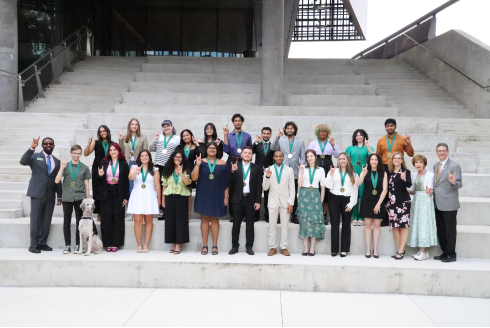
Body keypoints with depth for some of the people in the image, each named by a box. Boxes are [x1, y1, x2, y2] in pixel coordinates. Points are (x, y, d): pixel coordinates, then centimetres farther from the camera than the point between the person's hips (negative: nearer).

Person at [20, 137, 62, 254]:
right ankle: (34, 245, 5)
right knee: (35, 220, -2)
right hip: (37, 194, -4)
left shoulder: (57, 161, 15)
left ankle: (42, 243, 16)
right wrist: (32, 148, -24)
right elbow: (23, 161, -15)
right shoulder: (35, 156, 5)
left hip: (50, 195, 4)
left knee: (47, 221, 6)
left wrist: (59, 196, 10)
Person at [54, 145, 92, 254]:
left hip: (80, 198, -1)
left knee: (79, 222, 2)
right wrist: (61, 168, -13)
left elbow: (87, 186, 8)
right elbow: (57, 181, -3)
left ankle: (78, 245, 10)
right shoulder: (65, 166, 6)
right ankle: (67, 245, 12)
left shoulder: (84, 168, 6)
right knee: (66, 222, 4)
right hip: (67, 198, 1)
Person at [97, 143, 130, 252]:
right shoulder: (104, 163, 8)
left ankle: (116, 243, 8)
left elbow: (126, 181, 4)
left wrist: (126, 197, -1)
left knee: (118, 219, 1)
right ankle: (107, 244, 8)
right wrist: (100, 175, -11)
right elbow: (100, 179, 13)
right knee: (106, 219, 1)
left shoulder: (124, 164, 4)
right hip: (106, 195, 1)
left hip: (118, 195, -1)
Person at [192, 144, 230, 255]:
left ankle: (215, 246, 9)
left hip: (217, 196, 0)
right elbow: (194, 178, -6)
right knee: (204, 219, 2)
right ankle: (204, 246, 8)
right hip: (203, 195, 0)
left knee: (214, 219, 4)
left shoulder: (222, 164, 3)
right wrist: (197, 165, -17)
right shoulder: (201, 162, 3)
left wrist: (226, 197, -3)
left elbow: (226, 182, 2)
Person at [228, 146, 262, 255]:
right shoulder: (235, 167, 4)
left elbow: (259, 186, 4)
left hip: (250, 199, 0)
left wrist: (258, 201, -2)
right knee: (236, 224, 5)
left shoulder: (257, 169, 5)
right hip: (238, 199, 0)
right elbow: (230, 184, -3)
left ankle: (249, 247, 13)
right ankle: (234, 246, 13)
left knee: (250, 225, 6)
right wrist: (232, 171, -17)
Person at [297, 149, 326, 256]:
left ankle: (312, 248, 1)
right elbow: (300, 184, -1)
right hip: (304, 195, 0)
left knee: (315, 221, -3)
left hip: (315, 196, 0)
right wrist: (301, 173, -12)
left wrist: (321, 200, 4)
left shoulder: (320, 170, 8)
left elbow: (323, 187, 9)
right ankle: (305, 248, 3)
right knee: (304, 221, -2)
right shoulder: (303, 168, 6)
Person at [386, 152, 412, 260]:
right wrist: (386, 202, 13)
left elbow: (409, 185, -16)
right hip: (392, 202, 5)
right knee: (394, 226, 6)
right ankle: (399, 250, 14)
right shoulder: (389, 172, 11)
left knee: (403, 226, -3)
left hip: (403, 202, -5)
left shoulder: (406, 171, -2)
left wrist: (404, 179, -37)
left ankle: (401, 251, -1)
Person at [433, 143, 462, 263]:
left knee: (450, 230, -1)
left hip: (449, 204, -7)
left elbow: (459, 184, -10)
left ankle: (451, 255, 7)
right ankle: (445, 252, 23)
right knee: (440, 230, 12)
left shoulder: (454, 166, -7)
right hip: (438, 204, 7)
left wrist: (453, 182, -30)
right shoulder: (436, 166, 15)